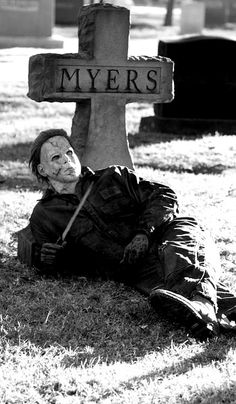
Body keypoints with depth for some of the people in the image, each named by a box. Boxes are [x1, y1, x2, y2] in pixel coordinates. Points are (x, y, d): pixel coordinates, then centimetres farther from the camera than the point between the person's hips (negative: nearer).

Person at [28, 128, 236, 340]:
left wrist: (144, 232, -5)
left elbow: (164, 196, 13)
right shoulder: (43, 217, 19)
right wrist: (57, 259, -4)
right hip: (133, 271, -1)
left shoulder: (113, 177, 20)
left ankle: (202, 307, -63)